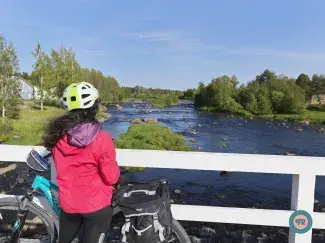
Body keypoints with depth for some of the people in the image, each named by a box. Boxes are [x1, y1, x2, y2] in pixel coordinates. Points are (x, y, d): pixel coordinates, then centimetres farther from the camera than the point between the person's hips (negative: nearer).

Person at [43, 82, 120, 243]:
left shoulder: (57, 135, -8)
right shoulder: (101, 139, -23)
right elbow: (111, 178, -16)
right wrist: (114, 167, 2)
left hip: (67, 203, 4)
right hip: (97, 205, -4)